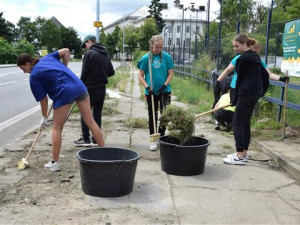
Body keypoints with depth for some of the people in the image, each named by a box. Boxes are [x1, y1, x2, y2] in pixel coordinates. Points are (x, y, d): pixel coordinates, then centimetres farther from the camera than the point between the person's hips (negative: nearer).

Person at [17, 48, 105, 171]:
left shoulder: (33, 76, 4)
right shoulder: (47, 58, 20)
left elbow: (43, 98, 5)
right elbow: (66, 51, 14)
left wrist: (44, 117, 17)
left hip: (64, 92, -6)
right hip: (79, 85, 6)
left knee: (57, 128, 8)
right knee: (90, 122, 11)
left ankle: (54, 163, 13)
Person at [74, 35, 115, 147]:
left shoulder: (89, 53, -12)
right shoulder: (106, 55, 11)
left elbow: (84, 73, -12)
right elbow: (111, 72, 13)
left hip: (90, 88, -7)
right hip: (102, 88, 7)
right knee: (98, 113, 12)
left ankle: (86, 139, 1)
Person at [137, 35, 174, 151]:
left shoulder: (167, 57, -1)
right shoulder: (146, 58, -2)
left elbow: (170, 74, 2)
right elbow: (141, 76, 0)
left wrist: (165, 85, -12)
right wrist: (147, 87, -14)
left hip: (165, 90, 0)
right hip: (151, 92, 0)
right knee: (152, 116, 8)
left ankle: (161, 136, 17)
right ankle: (153, 139, 20)